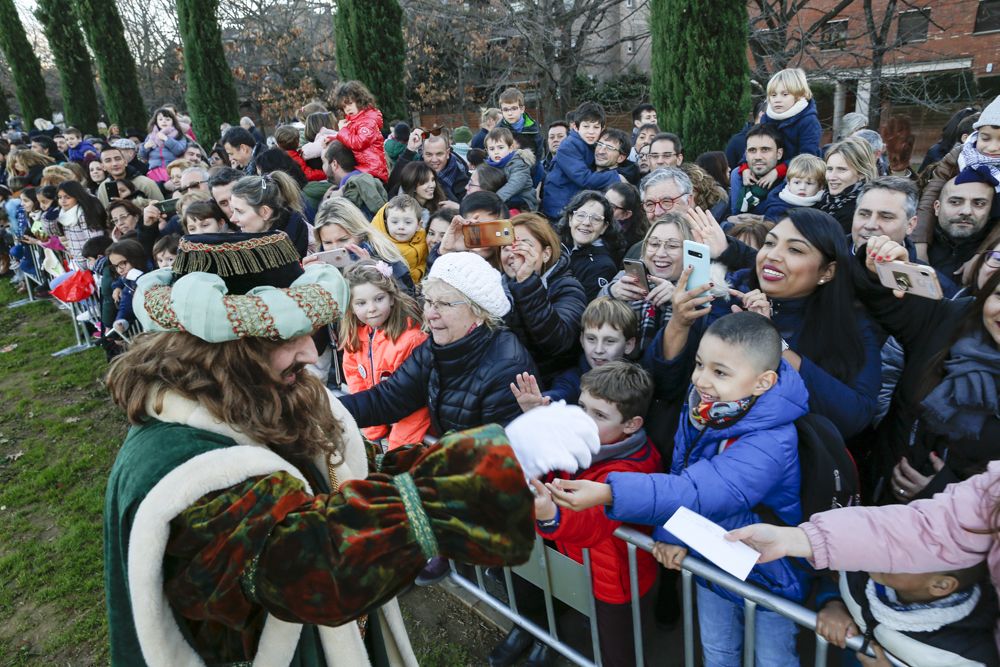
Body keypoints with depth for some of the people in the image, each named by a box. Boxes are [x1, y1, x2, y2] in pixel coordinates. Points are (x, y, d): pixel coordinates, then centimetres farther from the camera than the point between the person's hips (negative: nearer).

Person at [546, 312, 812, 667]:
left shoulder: (770, 443, -36)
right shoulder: (703, 406, -15)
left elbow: (698, 490, -46)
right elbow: (681, 473, -9)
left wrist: (609, 493, -54)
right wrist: (671, 531, -24)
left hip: (768, 574, -5)